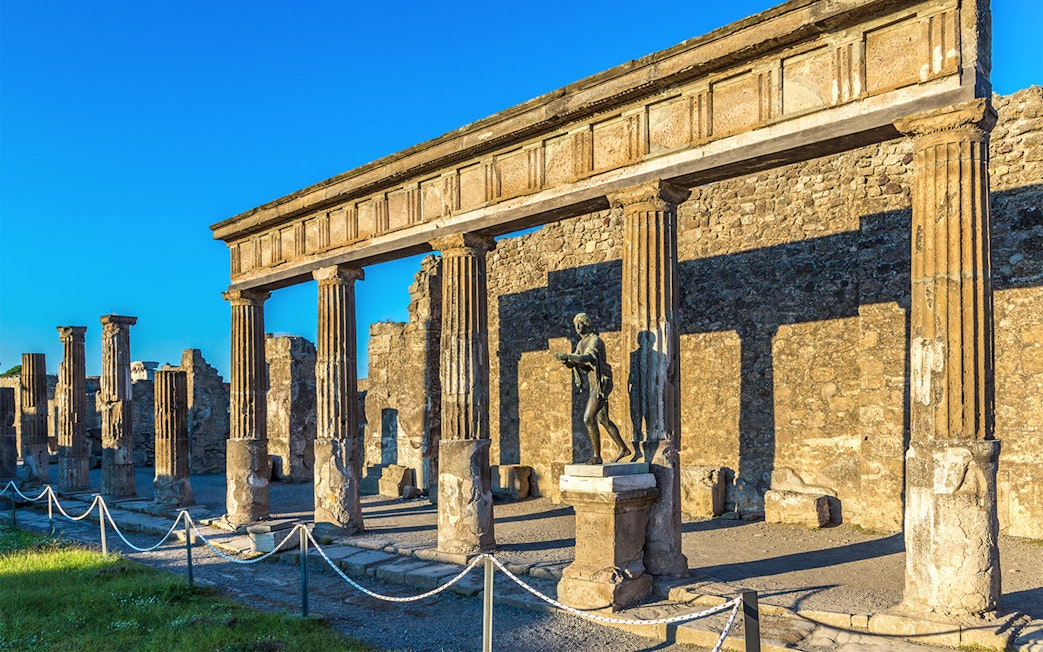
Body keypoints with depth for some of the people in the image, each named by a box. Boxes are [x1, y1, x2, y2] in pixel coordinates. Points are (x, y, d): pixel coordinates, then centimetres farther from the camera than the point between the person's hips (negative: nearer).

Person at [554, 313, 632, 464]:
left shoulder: (595, 341, -14)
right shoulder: (581, 343, 17)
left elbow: (588, 358, -33)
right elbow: (573, 363, 8)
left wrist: (568, 356, -46)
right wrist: (566, 361, -16)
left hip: (602, 383, -10)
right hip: (595, 385, 10)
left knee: (588, 419, -15)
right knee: (603, 420, 18)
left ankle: (597, 456, -8)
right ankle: (623, 448, 30)